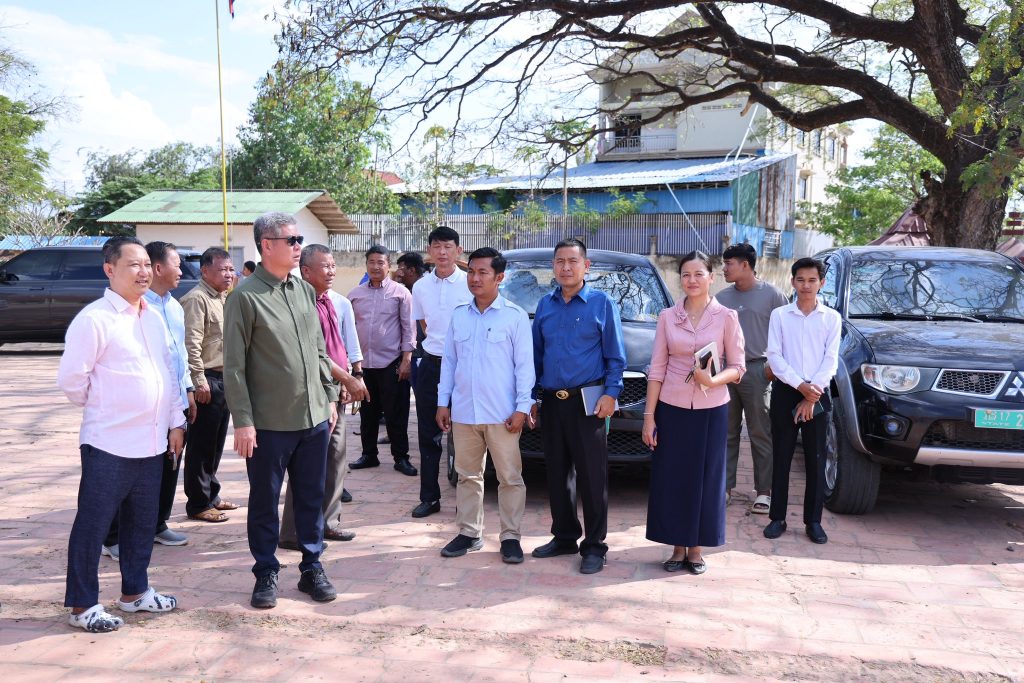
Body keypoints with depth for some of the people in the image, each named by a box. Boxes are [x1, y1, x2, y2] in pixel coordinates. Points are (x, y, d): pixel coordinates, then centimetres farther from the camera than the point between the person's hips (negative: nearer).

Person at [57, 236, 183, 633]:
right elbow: (71, 379, -12)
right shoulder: (94, 319, -13)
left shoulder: (153, 318, 11)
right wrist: (102, 408, 3)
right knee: (93, 524, 4)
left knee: (142, 521, 16)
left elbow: (169, 373, 15)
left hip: (152, 442, 7)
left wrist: (175, 422, 12)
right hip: (109, 444, -7)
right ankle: (83, 606, 15)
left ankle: (134, 591, 31)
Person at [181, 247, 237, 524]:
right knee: (201, 446, -1)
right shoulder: (197, 299, -13)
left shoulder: (224, 298, 16)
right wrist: (200, 382, -21)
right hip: (207, 380, -9)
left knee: (216, 444, 17)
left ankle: (211, 495, 28)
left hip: (224, 377, 9)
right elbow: (192, 344, -19)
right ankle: (198, 504, 8)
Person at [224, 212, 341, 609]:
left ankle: (312, 568, 26)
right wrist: (243, 421, -13)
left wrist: (330, 397, 12)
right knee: (265, 501, 8)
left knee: (311, 497, 13)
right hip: (269, 423, -5)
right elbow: (234, 366, -10)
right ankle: (266, 574, 23)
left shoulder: (305, 291, 9)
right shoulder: (245, 297, -9)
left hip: (314, 417, 5)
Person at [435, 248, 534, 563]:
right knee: (468, 475, 13)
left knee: (510, 477, 3)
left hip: (501, 414, -4)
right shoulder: (458, 315, 9)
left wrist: (522, 407, -11)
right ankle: (469, 532, 25)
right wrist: (443, 402, 8)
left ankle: (510, 536, 14)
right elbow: (449, 361, 12)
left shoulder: (515, 316, -4)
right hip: (463, 411, 4)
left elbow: (525, 364, -5)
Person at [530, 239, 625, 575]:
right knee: (557, 474, 12)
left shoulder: (602, 303, -1)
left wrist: (610, 393, -13)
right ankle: (564, 537, 26)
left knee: (592, 476, -1)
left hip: (587, 402, -5)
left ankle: (594, 545, 9)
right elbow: (536, 354, 15)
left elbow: (615, 355, -2)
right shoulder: (545, 305, 11)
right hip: (551, 402, 5)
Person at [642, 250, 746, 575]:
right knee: (671, 478, 5)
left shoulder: (726, 317, -2)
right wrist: (649, 416, -2)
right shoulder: (667, 317, 2)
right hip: (672, 408, 1)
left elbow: (737, 367, 0)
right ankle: (677, 547, 18)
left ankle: (696, 548, 19)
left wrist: (713, 380, -21)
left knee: (705, 479, 6)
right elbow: (657, 369, 2)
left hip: (711, 410, -1)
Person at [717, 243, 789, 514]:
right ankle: (724, 486, 16)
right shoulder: (722, 298, 11)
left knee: (761, 434, 1)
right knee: (726, 433, 8)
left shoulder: (772, 294, -2)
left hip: (757, 370, -4)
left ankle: (764, 492, 8)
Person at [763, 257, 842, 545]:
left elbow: (831, 360, -1)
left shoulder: (831, 318, 4)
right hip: (785, 392, 0)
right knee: (781, 457, 4)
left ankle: (813, 521, 14)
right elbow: (775, 357, -3)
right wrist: (800, 386, -15)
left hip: (818, 395, 0)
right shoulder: (779, 315, 3)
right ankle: (777, 518, 13)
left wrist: (812, 395, -12)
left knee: (816, 460, 4)